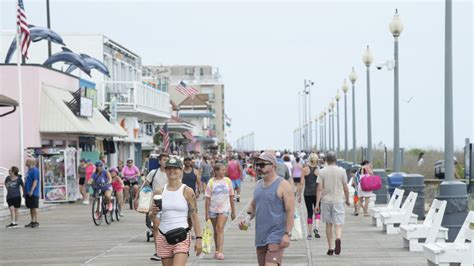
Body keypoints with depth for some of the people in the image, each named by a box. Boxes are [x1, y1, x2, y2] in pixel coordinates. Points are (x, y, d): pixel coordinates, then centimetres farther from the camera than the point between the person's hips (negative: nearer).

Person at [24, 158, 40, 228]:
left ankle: (36, 222, -4)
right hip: (28, 193, 10)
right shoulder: (29, 170, 18)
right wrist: (26, 191, 22)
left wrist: (31, 191, -24)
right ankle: (32, 221, 16)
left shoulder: (35, 170, -12)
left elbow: (35, 181, -19)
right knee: (31, 207, 11)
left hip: (33, 193, -10)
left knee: (34, 207, -6)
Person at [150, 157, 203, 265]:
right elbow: (153, 217, 13)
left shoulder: (187, 191, -3)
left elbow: (194, 216, -1)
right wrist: (153, 212, -11)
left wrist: (199, 238, -6)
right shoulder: (159, 192, 6)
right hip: (163, 237, 4)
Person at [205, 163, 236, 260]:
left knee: (220, 228, -17)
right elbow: (208, 198, -2)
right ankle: (217, 251, 23)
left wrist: (233, 211, 10)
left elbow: (231, 196, 9)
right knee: (216, 230, 11)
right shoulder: (211, 182, -2)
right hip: (213, 209, 1)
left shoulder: (228, 181, 3)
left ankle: (220, 251, -23)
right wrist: (207, 213, -6)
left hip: (225, 208, -1)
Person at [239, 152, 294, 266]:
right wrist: (247, 219, 4)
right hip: (260, 237, 8)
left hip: (276, 237, -8)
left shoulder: (283, 185, -8)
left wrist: (287, 234, -18)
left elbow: (290, 211, -12)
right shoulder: (258, 184, 13)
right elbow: (253, 205, 24)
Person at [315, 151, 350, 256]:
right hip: (338, 200, -1)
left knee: (328, 224, 11)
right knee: (338, 224, 0)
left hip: (326, 201, 1)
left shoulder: (322, 172, -2)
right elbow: (346, 188, 2)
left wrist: (317, 204, -6)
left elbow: (319, 189, -6)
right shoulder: (341, 171, -1)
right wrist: (347, 200, 16)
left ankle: (331, 248, 15)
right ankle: (338, 238, -30)